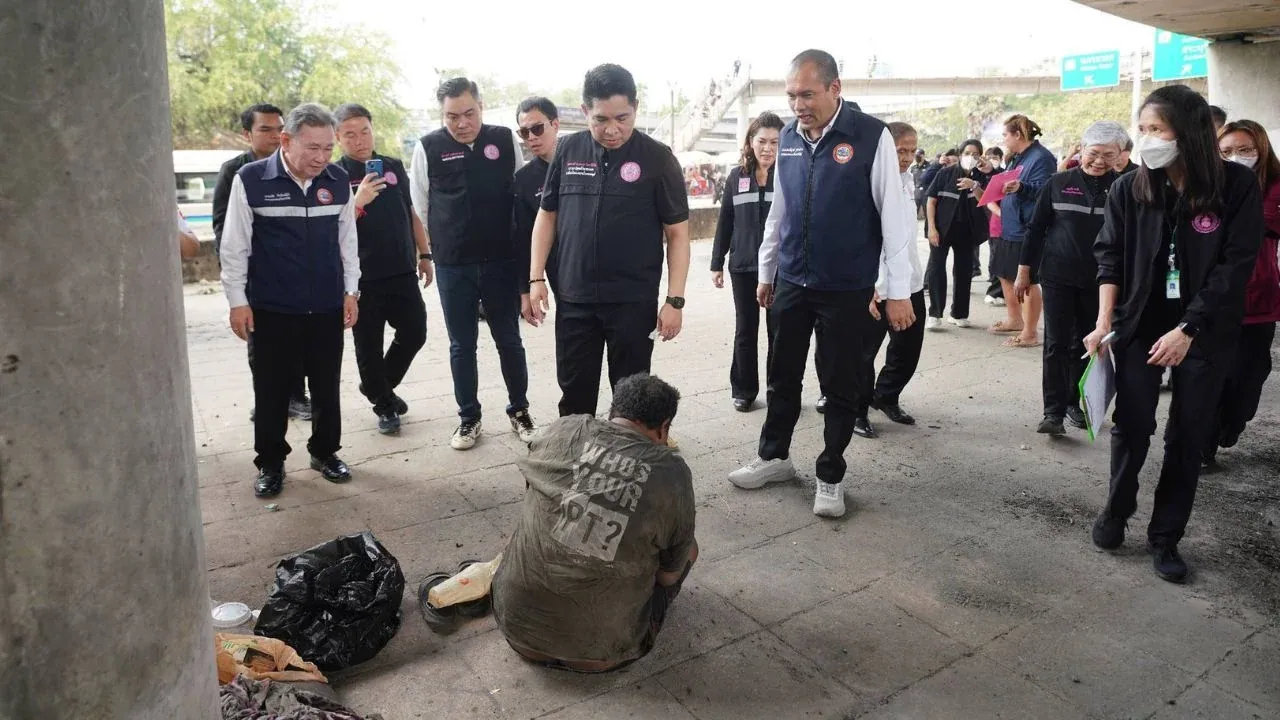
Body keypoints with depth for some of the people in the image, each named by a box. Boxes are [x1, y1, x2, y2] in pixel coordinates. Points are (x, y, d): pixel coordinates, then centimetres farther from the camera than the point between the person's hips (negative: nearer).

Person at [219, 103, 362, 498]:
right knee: (272, 390, 8)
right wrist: (237, 300, -5)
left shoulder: (339, 180, 0)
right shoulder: (250, 180, -10)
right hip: (272, 309, -2)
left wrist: (351, 290, 8)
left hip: (328, 306, 3)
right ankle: (270, 463, 24)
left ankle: (325, 452, 29)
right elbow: (235, 246, -4)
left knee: (327, 386, 12)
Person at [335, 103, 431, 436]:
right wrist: (358, 201, -26)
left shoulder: (394, 166, 9)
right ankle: (384, 405, 23)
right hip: (362, 278, -4)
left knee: (414, 333, 8)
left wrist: (424, 254, 15)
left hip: (402, 271, 4)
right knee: (369, 345, 5)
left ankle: (378, 386, 32)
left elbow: (411, 214, 17)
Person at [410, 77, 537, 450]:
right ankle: (469, 418, 24)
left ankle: (519, 412, 26)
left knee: (509, 340, 10)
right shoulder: (428, 147, -3)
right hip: (452, 266, 0)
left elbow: (522, 196, 10)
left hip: (502, 262, 0)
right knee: (461, 346, 10)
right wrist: (441, 247, 12)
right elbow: (420, 208, 7)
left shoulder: (506, 140, 0)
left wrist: (520, 248, 12)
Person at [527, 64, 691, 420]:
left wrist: (674, 300, -9)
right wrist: (536, 278, 4)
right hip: (573, 299, 3)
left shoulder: (657, 158, -6)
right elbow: (547, 215, 11)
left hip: (634, 302, -3)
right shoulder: (569, 150, 3)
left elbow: (678, 233, -4)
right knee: (574, 393, 11)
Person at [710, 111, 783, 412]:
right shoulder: (737, 175, 5)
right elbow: (725, 221, 7)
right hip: (743, 266, 2)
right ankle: (744, 390, 21)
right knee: (745, 330, 10)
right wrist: (716, 263, 5)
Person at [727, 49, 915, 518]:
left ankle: (831, 476, 23)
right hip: (791, 282, 5)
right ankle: (773, 457, 33)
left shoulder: (872, 137, -12)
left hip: (847, 289, -4)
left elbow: (893, 215, -11)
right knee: (782, 377, 14)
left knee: (840, 386, 7)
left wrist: (898, 291, -12)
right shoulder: (788, 138, 4)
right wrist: (765, 272, 16)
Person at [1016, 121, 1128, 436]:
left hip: (1099, 282, 1)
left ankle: (1075, 403, 24)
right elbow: (1036, 228, 4)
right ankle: (1054, 411, -1)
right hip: (1058, 277, -1)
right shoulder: (1059, 183, 0)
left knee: (1086, 346, 10)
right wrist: (1024, 270, 3)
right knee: (1057, 344, -3)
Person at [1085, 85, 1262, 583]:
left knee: (1188, 437, 6)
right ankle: (1115, 511, 26)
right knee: (1131, 427, 3)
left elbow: (1236, 266, -11)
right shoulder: (1129, 188, -4)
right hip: (1140, 326, 1)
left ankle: (1165, 537, 18)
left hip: (1205, 331, -1)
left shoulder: (1237, 186, -9)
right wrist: (1104, 324, -9)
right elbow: (1110, 257, -1)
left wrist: (1188, 330, -16)